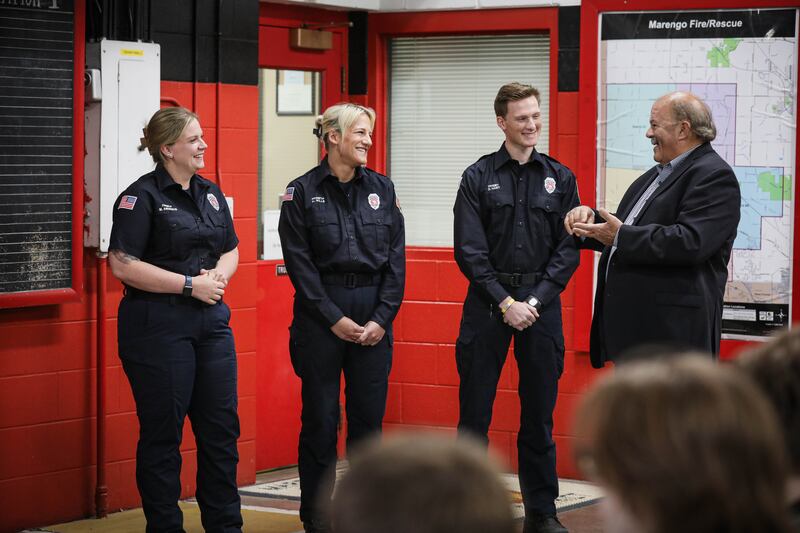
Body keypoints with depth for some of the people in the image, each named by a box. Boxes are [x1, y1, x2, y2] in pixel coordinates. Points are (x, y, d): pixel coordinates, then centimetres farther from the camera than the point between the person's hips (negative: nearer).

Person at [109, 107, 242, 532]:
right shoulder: (142, 197, -9)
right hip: (158, 325, -7)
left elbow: (230, 250, 21)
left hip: (211, 322, 7)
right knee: (162, 433, 1)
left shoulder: (210, 193, 12)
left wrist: (219, 274, -3)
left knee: (221, 428, 9)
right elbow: (122, 265, -16)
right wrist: (190, 285, -16)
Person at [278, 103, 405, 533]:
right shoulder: (302, 192, -2)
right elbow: (299, 263, -6)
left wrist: (382, 318, -5)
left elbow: (396, 257, 4)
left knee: (369, 416, 5)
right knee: (320, 417, 2)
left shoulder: (381, 188, 7)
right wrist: (334, 318, -11)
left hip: (374, 315, 3)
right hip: (320, 314, -3)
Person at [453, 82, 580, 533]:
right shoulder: (478, 177, 1)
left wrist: (535, 301, -8)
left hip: (541, 301, 1)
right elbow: (469, 250, -3)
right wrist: (505, 302, -10)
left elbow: (568, 248, 2)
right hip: (488, 300, -1)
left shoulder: (560, 178, 6)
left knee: (540, 415, 7)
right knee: (475, 412, 1)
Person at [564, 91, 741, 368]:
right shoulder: (657, 175, 20)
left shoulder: (714, 176, -12)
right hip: (633, 325, 10)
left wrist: (620, 237, -19)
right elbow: (621, 230, 25)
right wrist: (591, 218, 4)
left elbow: (690, 241, -25)